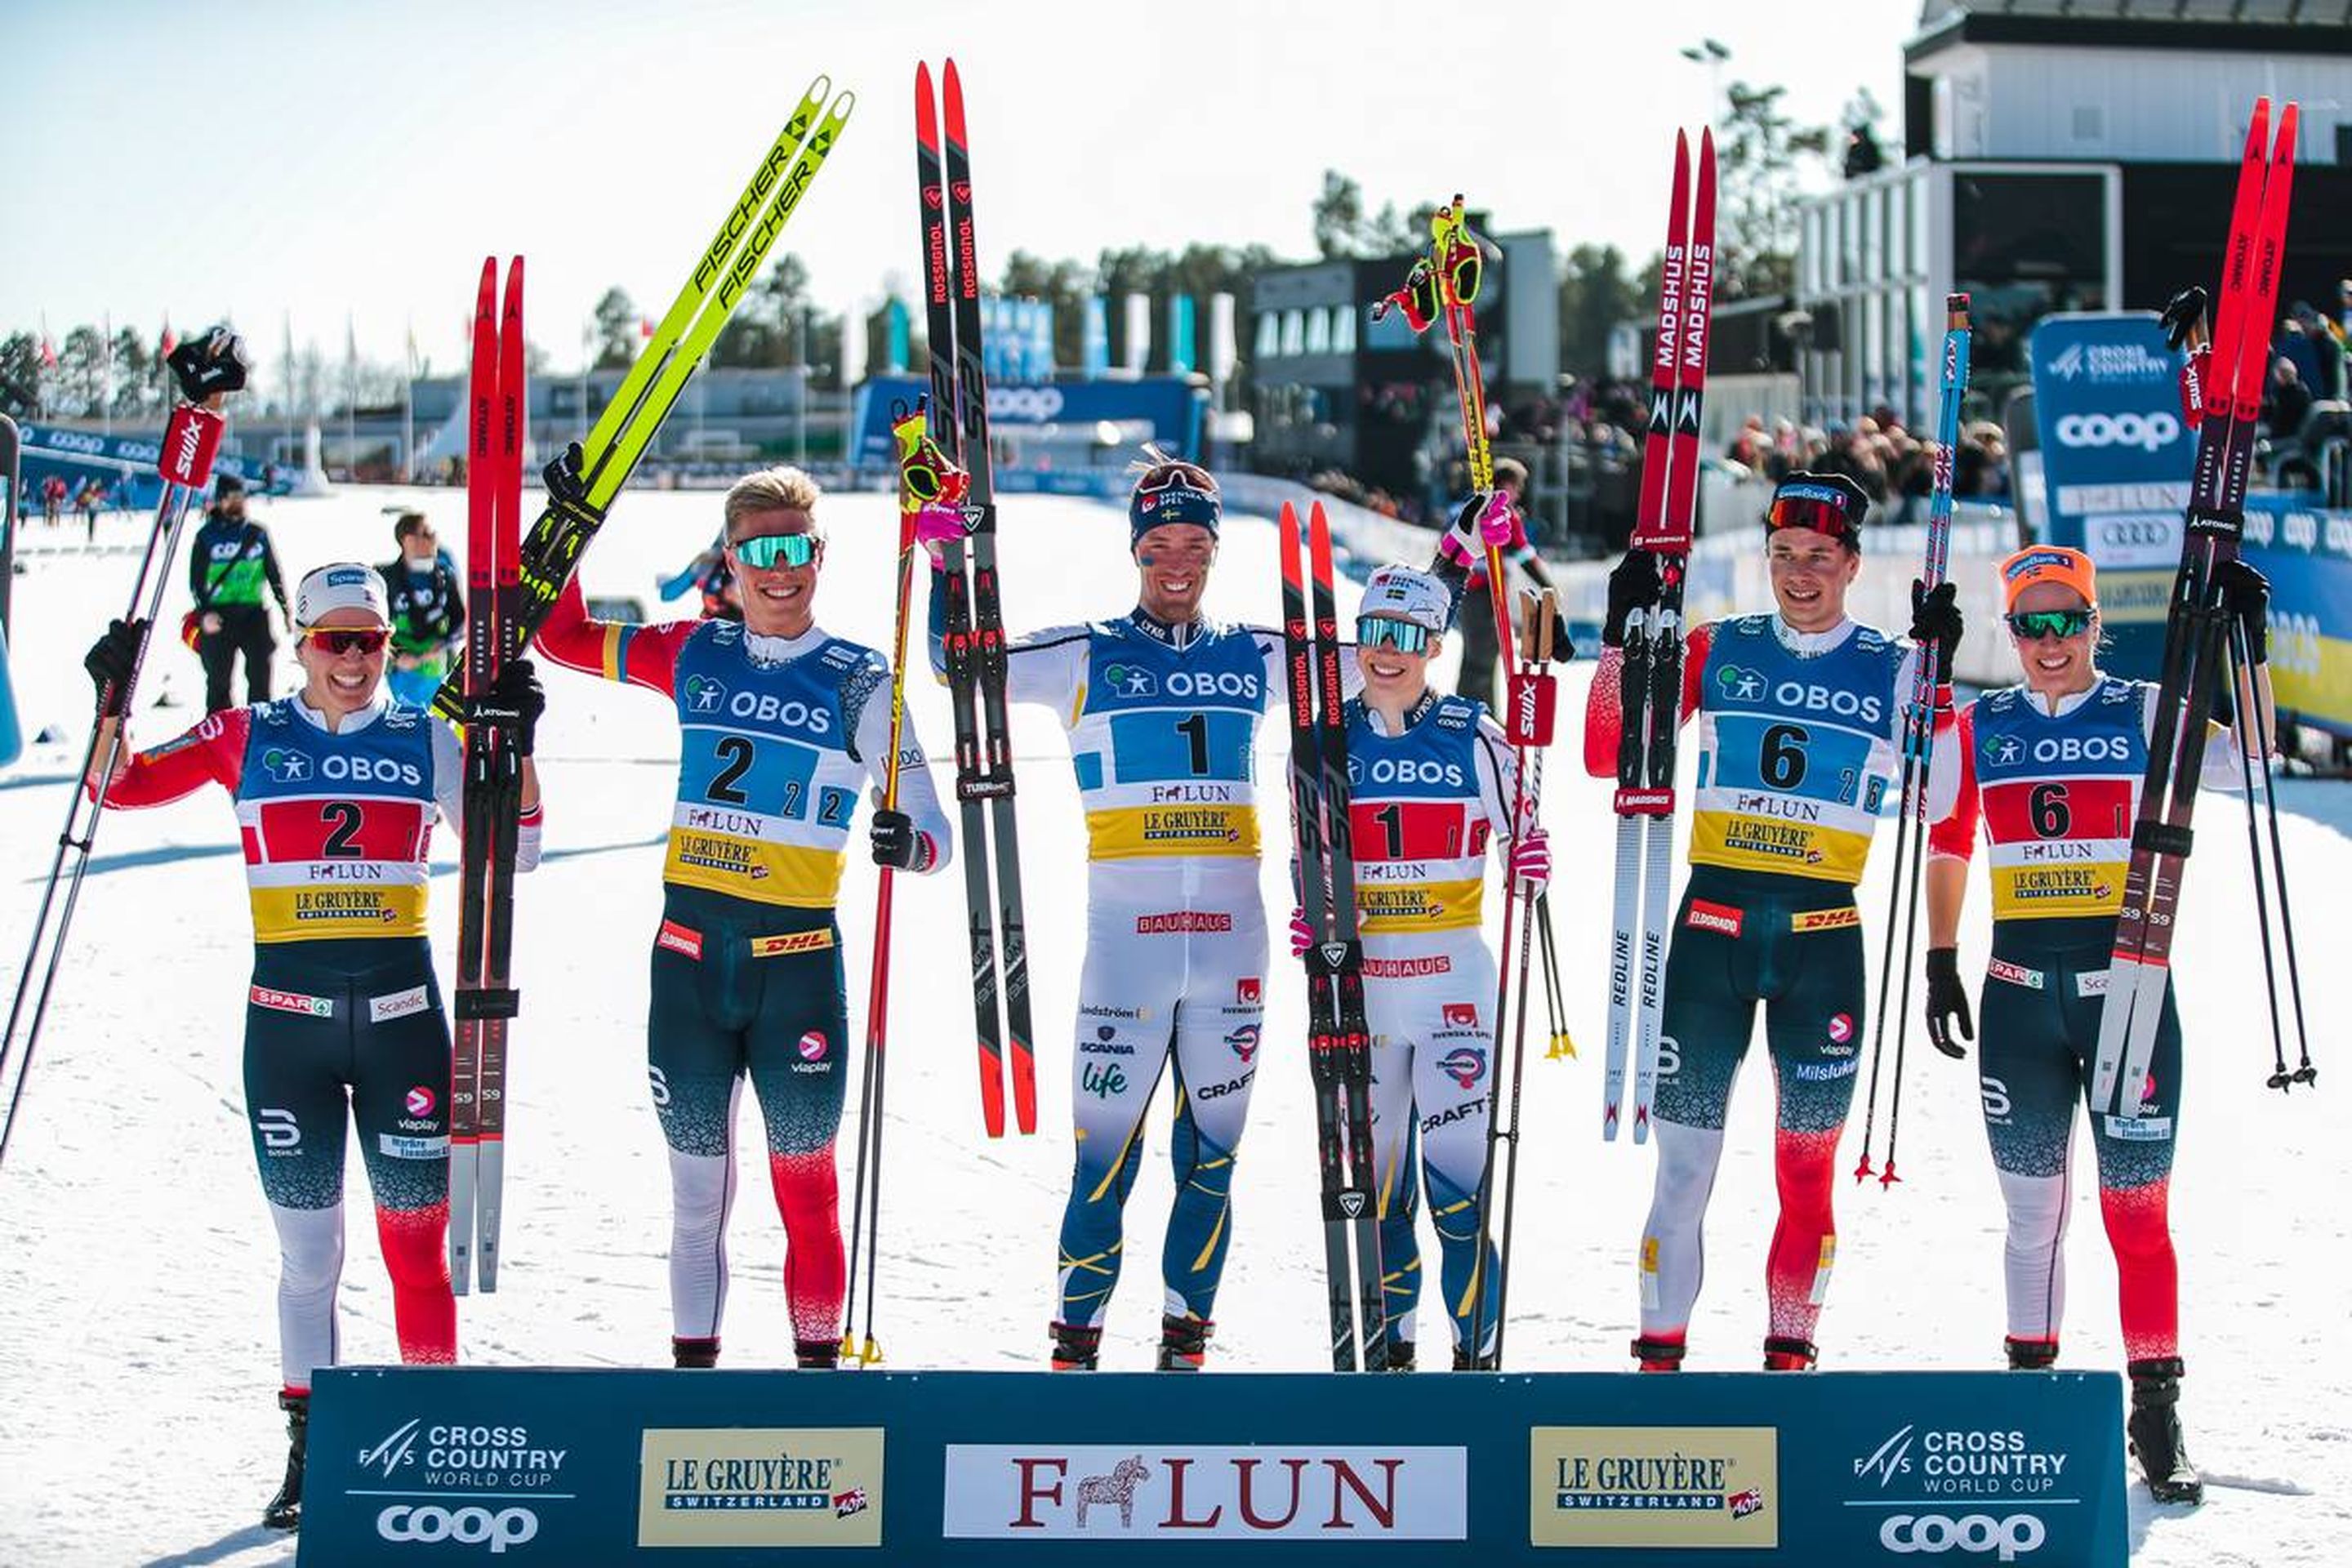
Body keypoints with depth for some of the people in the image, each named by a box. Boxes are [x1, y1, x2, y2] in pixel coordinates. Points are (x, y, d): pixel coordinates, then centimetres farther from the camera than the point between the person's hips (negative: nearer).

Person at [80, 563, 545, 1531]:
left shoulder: (425, 743, 6)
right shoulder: (248, 740, 5)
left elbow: (515, 853, 7)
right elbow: (119, 789, 6)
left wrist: (517, 744, -4)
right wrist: (114, 700, -9)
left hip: (400, 1008, 0)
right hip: (288, 1015, 0)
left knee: (417, 1238, 1)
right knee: (306, 1248, 5)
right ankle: (309, 1453, 15)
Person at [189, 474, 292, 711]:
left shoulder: (257, 534, 11)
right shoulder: (207, 536, 3)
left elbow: (274, 574, 16)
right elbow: (196, 580, 2)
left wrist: (286, 610, 9)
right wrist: (204, 613, -12)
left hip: (253, 612, 2)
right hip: (218, 616, -2)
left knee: (260, 674, -3)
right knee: (218, 678, 2)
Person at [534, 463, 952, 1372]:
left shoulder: (858, 683, -1)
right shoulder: (694, 656, 8)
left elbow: (933, 833, -3)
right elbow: (562, 636, 20)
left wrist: (910, 843, -26)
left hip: (798, 957, -3)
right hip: (689, 951, 3)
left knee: (806, 1186, 1)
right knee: (696, 1184, 8)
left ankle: (818, 1365, 9)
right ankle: (692, 1364, 17)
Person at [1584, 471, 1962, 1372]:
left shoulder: (1892, 672, 6)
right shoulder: (1719, 651, 7)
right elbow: (1609, 756, 5)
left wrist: (1939, 673, -10)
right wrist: (1625, 639, -5)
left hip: (1823, 937, 0)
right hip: (1711, 926, 0)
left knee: (1807, 1169, 2)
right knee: (1684, 1159, -1)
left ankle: (1790, 1352, 11)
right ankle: (1660, 1350, 6)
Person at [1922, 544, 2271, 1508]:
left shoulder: (2148, 714, 1)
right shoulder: (1978, 732, 7)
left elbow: (2247, 754, -14)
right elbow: (1947, 847, 16)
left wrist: (2248, 641, -23)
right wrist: (1940, 963, 12)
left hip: (2128, 985, -2)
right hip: (2019, 990, 2)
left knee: (2137, 1209, -3)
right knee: (2032, 1206, 10)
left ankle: (2156, 1408, 3)